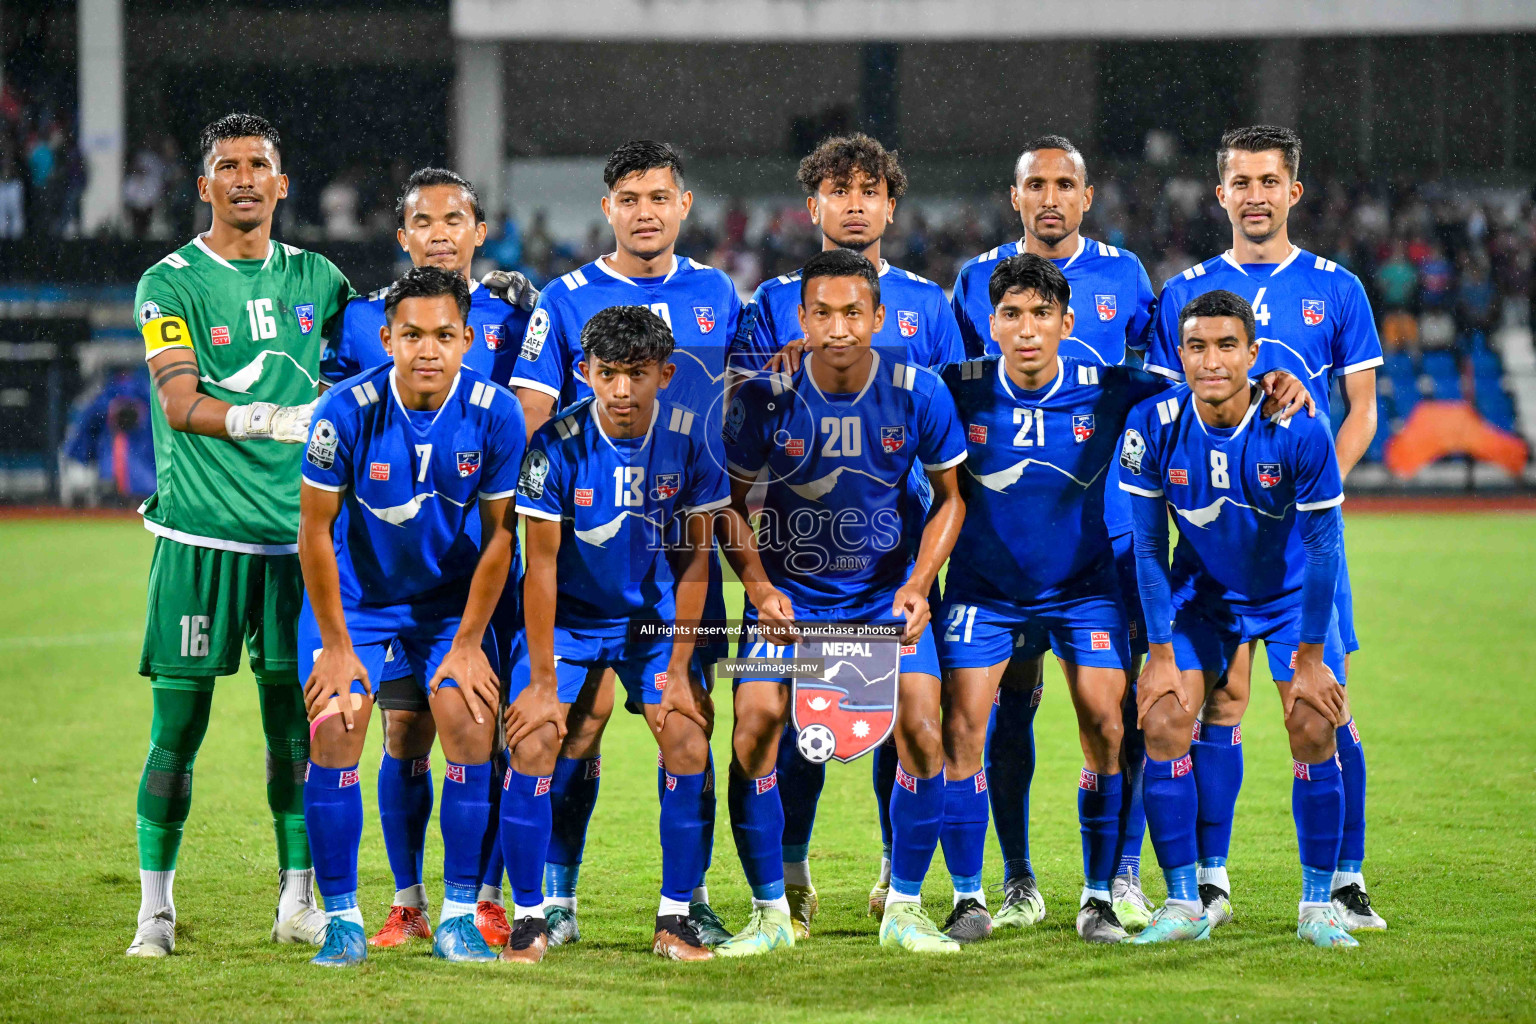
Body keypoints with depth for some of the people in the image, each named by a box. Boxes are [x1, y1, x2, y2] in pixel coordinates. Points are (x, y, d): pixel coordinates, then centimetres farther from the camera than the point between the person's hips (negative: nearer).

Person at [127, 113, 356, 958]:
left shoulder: (315, 278, 11)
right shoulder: (171, 284, -3)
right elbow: (181, 405, -15)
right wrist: (272, 419, -29)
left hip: (294, 533, 4)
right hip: (199, 533, -4)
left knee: (294, 722, 6)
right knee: (177, 728, -3)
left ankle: (298, 902, 14)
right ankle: (155, 907, 5)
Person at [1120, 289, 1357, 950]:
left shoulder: (1298, 430, -27)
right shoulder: (1153, 427, -21)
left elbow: (1323, 545, -17)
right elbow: (1149, 547, -10)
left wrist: (1310, 657, -13)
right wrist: (1162, 654, -10)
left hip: (1293, 592, -2)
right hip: (1201, 593, 2)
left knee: (1313, 732, -12)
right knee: (1162, 725, -11)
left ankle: (1317, 907, 3)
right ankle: (1184, 906, 0)